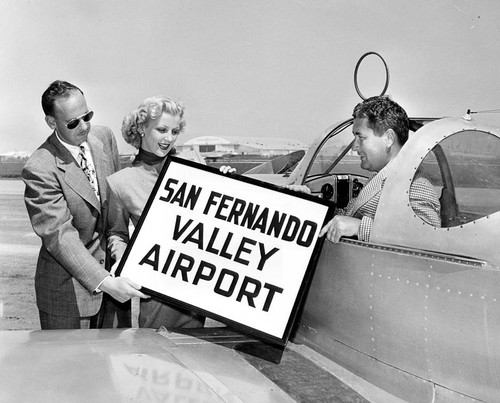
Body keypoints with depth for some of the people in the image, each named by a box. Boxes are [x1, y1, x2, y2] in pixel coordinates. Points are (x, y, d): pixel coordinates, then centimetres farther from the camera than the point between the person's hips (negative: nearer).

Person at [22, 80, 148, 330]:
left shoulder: (104, 137, -1)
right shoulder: (39, 171, -22)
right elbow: (59, 236, -26)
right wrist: (103, 282, -34)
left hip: (113, 271, 6)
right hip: (68, 287, -5)